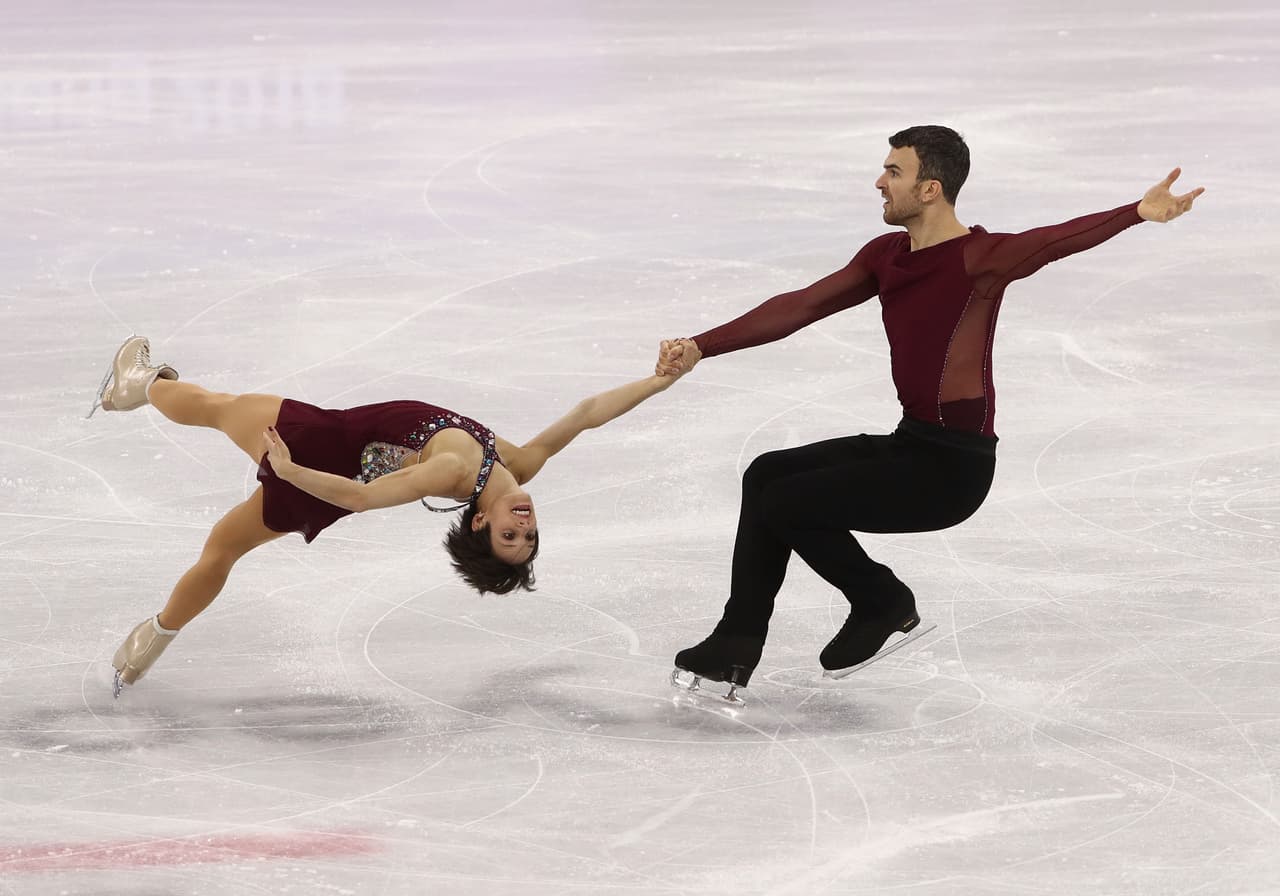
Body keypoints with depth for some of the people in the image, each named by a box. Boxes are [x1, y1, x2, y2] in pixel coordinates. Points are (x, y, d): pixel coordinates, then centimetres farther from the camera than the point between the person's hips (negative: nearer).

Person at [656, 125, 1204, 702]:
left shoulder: (977, 259, -17)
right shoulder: (887, 255, 8)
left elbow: (1052, 242, -34)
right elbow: (800, 307, 9)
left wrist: (1138, 213, -53)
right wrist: (701, 348, 2)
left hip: (953, 467, -9)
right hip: (909, 445, 9)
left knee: (784, 504, -11)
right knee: (766, 476, 9)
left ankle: (885, 605, 9)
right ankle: (734, 649, 10)